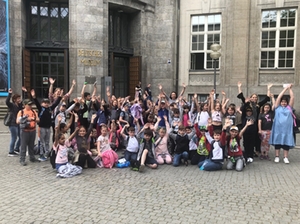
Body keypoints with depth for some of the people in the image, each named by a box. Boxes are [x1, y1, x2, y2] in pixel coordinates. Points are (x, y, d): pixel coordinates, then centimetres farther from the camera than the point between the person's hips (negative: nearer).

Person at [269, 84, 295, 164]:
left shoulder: (289, 107, 10)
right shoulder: (278, 107, 7)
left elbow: (292, 97, 4)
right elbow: (279, 97, 0)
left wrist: (290, 88, 7)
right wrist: (285, 88, 2)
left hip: (287, 128, 1)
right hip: (278, 128, -1)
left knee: (286, 142, 2)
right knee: (277, 141, 3)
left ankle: (285, 157, 9)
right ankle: (277, 156, 10)